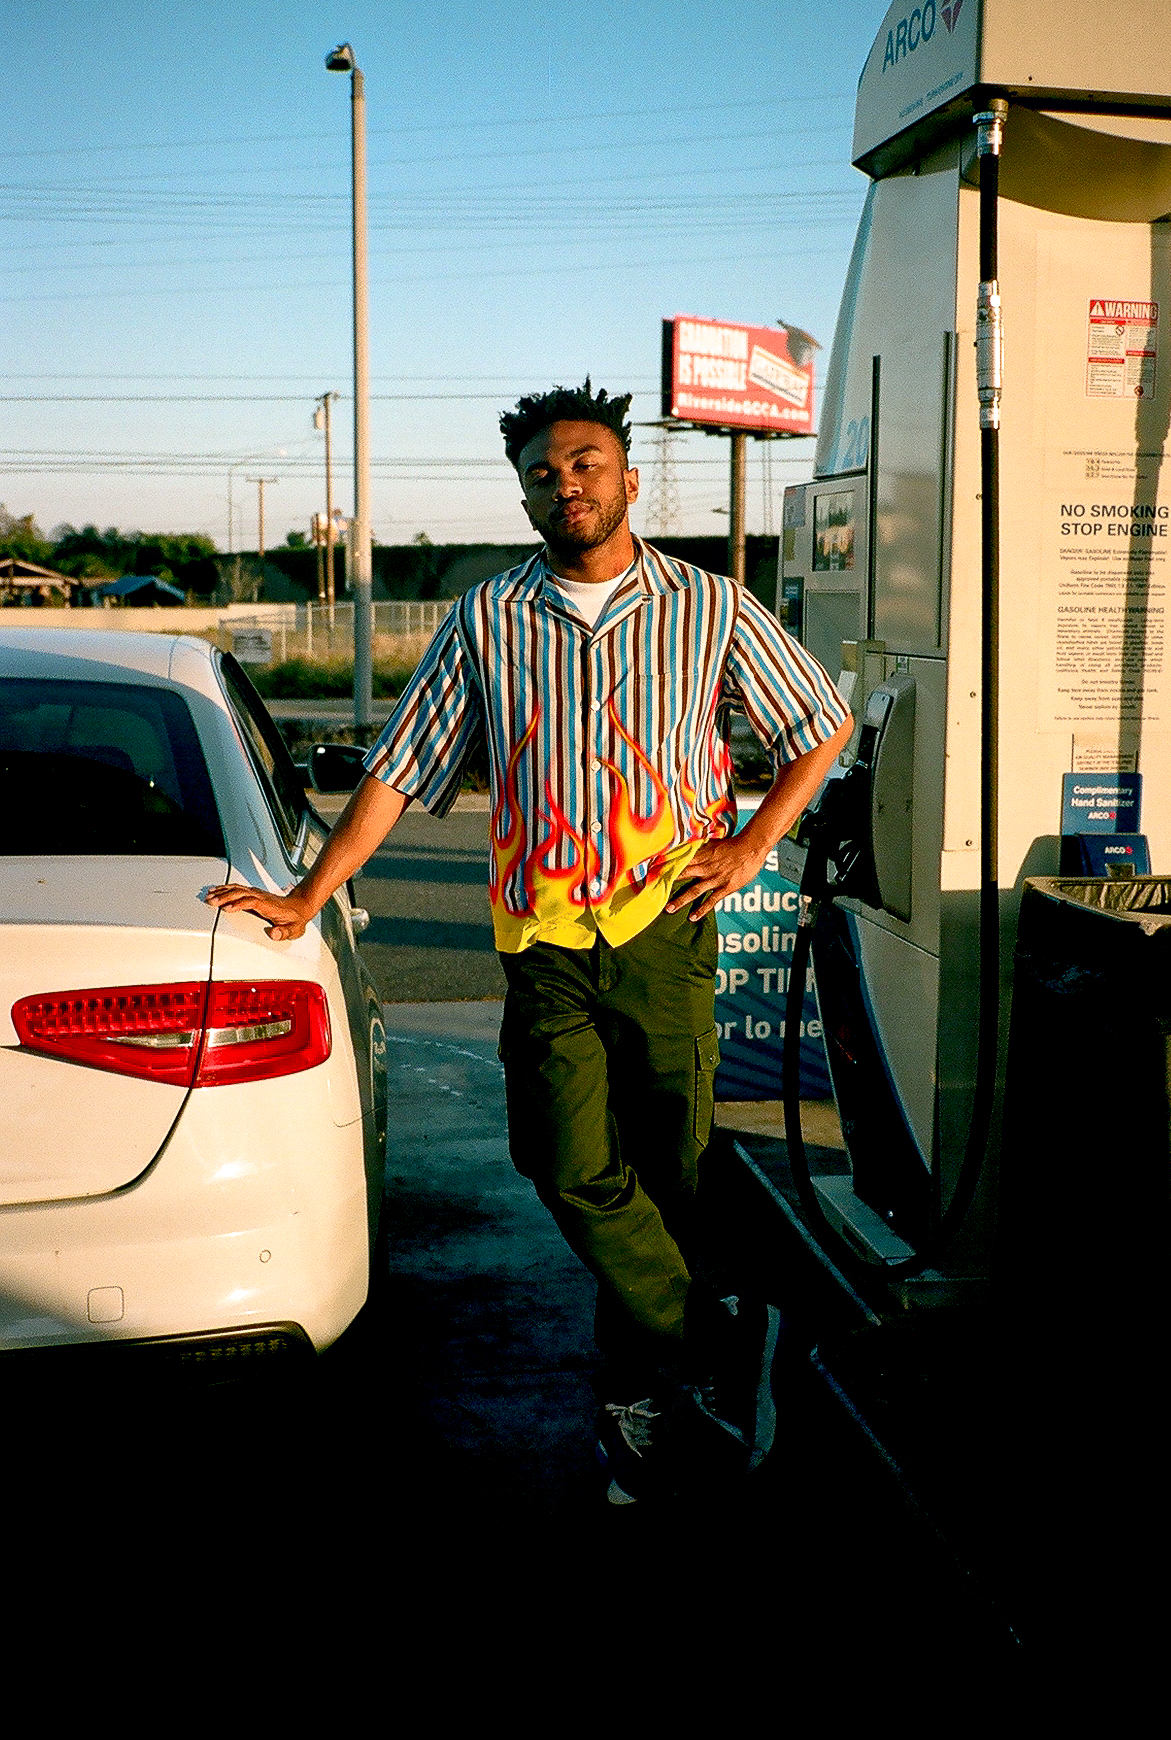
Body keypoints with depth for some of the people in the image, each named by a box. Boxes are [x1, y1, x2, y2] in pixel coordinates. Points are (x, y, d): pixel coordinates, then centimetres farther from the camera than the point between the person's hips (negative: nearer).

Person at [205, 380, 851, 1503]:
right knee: (576, 1171, -7)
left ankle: (639, 1393, 18)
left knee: (666, 1170, 1)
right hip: (542, 942, 1)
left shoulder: (708, 608, 4)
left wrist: (752, 845, 4)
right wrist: (308, 895, 3)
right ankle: (718, 1339, 10)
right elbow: (400, 769, 8)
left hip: (663, 932, -1)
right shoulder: (487, 621, 7)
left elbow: (821, 725, 14)